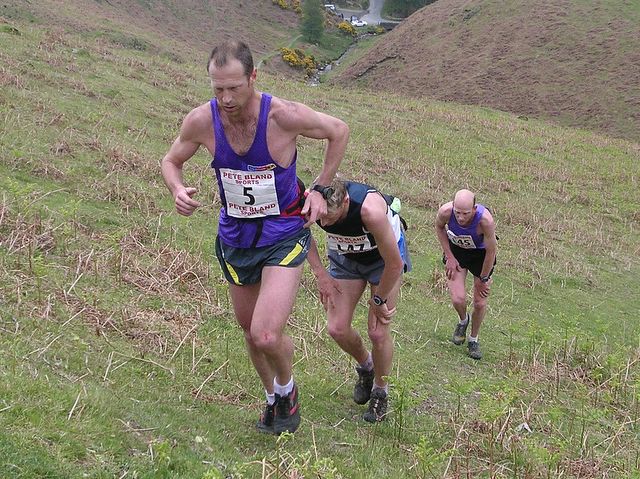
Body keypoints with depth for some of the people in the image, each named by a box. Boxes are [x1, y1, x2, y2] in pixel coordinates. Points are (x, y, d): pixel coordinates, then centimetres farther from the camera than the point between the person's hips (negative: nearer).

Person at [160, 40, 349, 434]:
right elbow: (172, 161, 4)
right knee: (251, 331, 18)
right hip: (235, 238, 4)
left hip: (284, 238, -4)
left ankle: (287, 389, 15)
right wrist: (178, 190, -19)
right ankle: (273, 398, 45)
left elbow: (339, 130, -5)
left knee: (267, 336, -18)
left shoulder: (284, 116, -25)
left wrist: (321, 190, -4)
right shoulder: (202, 120, -16)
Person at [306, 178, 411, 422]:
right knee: (337, 329, -5)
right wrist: (320, 274, -8)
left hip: (383, 256, -4)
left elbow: (394, 264, -29)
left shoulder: (370, 210, -42)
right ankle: (365, 367, 27)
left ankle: (380, 392, 16)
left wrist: (378, 300, -14)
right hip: (345, 255, 4)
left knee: (378, 332, -9)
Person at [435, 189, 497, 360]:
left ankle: (474, 340, 30)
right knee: (458, 299, -13)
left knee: (480, 303, 2)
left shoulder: (485, 220, -39)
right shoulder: (445, 211, -32)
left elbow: (491, 251, -22)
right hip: (456, 250, 1)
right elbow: (439, 226, -5)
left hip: (480, 254, -1)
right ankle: (463, 320, 24)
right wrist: (449, 256, -8)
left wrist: (483, 279, -11)